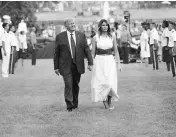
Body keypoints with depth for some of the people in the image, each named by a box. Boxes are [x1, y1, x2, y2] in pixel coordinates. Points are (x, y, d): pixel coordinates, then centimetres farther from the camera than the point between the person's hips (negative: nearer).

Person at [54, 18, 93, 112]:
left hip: (78, 65, 2)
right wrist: (56, 67, 2)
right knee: (68, 84, -11)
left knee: (75, 85, 10)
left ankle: (75, 104, 25)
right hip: (66, 66, -2)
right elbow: (56, 53, 3)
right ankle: (69, 105, -5)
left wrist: (90, 62, -7)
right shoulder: (60, 37, 0)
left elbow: (86, 49, 2)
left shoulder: (81, 35, 5)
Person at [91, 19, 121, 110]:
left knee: (111, 82, -6)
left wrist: (118, 63, 5)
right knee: (101, 82, -3)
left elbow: (116, 51, 8)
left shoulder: (112, 37, 4)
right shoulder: (96, 38, 1)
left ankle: (110, 101, 13)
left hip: (110, 61, 0)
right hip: (99, 61, 0)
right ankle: (104, 102, 13)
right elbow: (93, 52, 5)